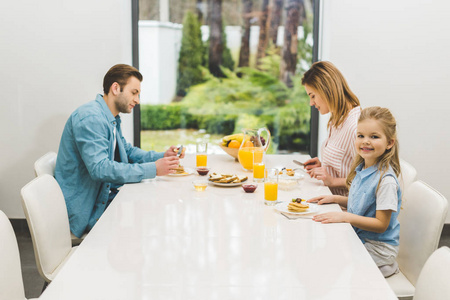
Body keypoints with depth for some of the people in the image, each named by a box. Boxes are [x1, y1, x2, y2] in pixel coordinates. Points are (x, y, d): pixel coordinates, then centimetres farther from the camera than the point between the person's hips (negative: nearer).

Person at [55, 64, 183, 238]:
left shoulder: (112, 119, 12)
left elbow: (127, 151, 22)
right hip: (87, 210, -10)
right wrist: (152, 169, -29)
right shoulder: (90, 118, -22)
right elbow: (100, 169, -31)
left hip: (105, 194, 10)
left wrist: (162, 156, 4)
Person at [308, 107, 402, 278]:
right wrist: (336, 199, 4)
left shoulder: (386, 180, -23)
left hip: (378, 248, -8)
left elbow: (381, 224, -21)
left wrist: (345, 217, -27)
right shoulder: (361, 169, 4)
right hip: (358, 239, 8)